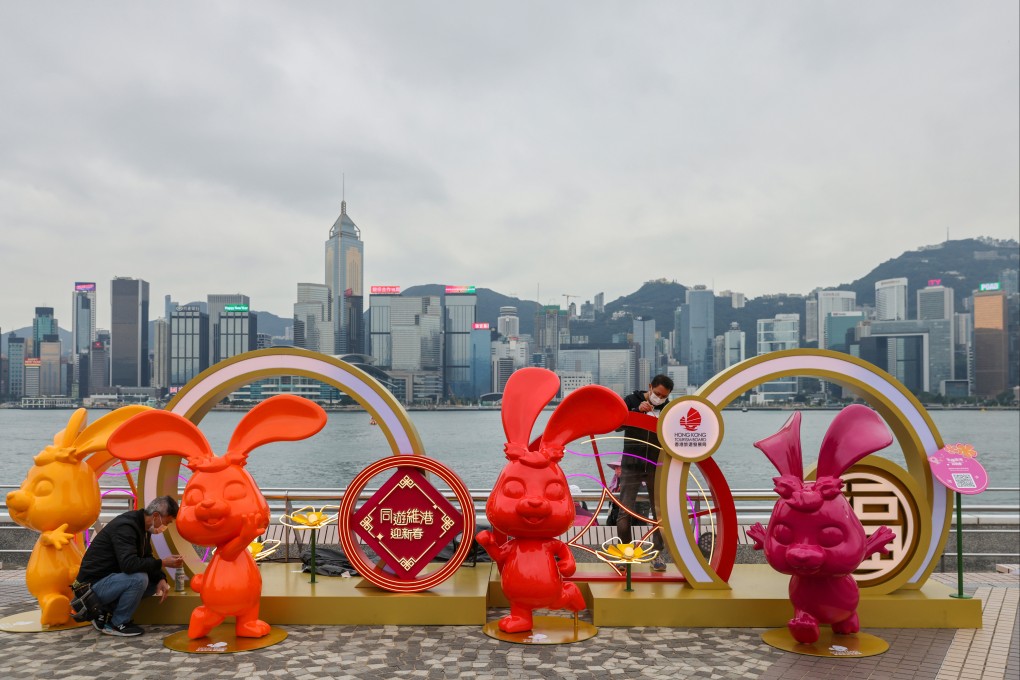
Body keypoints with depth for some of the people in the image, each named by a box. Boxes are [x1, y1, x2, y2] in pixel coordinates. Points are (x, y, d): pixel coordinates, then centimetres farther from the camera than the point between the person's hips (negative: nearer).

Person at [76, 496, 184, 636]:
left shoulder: (141, 525, 5)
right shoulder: (125, 527, -24)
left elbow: (147, 559, 10)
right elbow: (129, 564, -35)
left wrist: (161, 579, -7)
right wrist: (163, 563, -28)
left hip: (109, 579, 10)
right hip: (95, 584, -10)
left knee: (155, 581, 3)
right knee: (139, 578, -29)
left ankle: (107, 614, 7)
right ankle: (118, 624, -8)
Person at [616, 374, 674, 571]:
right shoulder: (631, 400, -2)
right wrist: (637, 410, -25)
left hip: (656, 466, 2)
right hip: (632, 466, -2)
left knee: (660, 512, 4)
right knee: (625, 512, -3)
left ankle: (658, 555, 16)